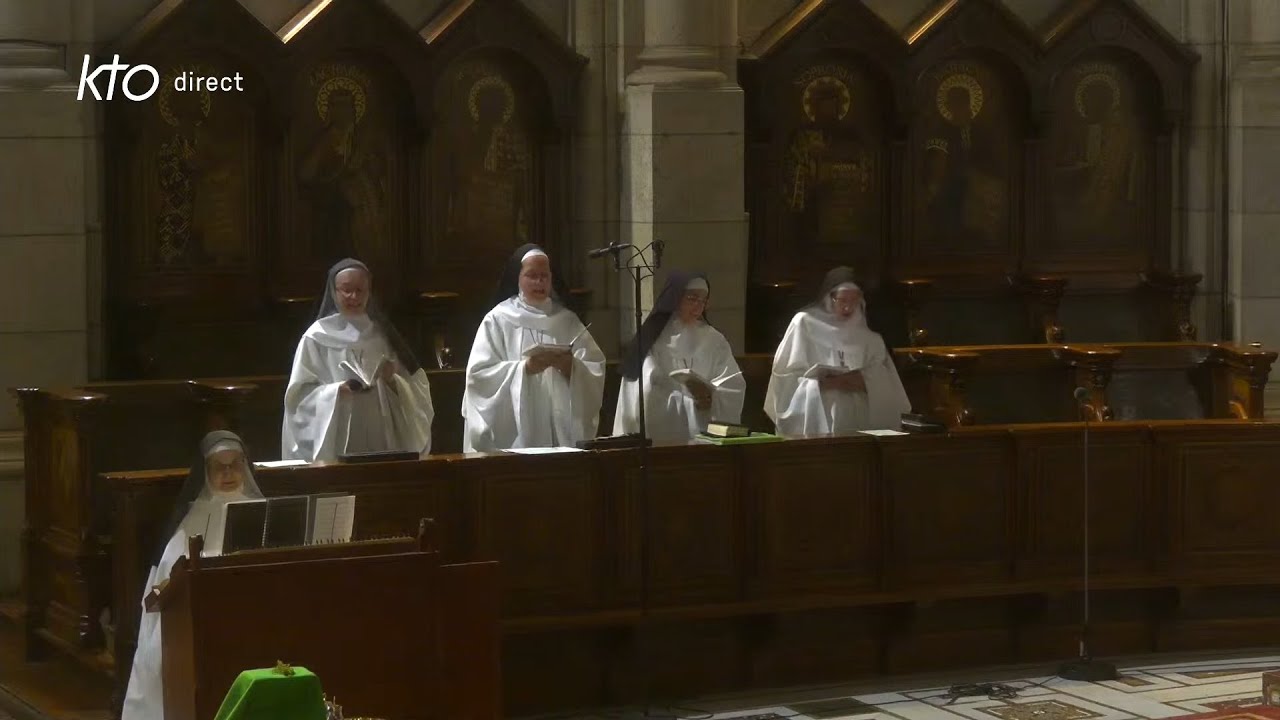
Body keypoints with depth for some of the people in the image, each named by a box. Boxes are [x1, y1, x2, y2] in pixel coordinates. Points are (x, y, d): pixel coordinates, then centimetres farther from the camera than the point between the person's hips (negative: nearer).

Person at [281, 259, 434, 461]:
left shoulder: (381, 333, 9)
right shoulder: (317, 336, -1)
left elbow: (416, 386, 9)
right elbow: (300, 394, -3)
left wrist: (392, 380, -11)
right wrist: (337, 391, -18)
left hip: (382, 439, 3)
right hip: (337, 444, -3)